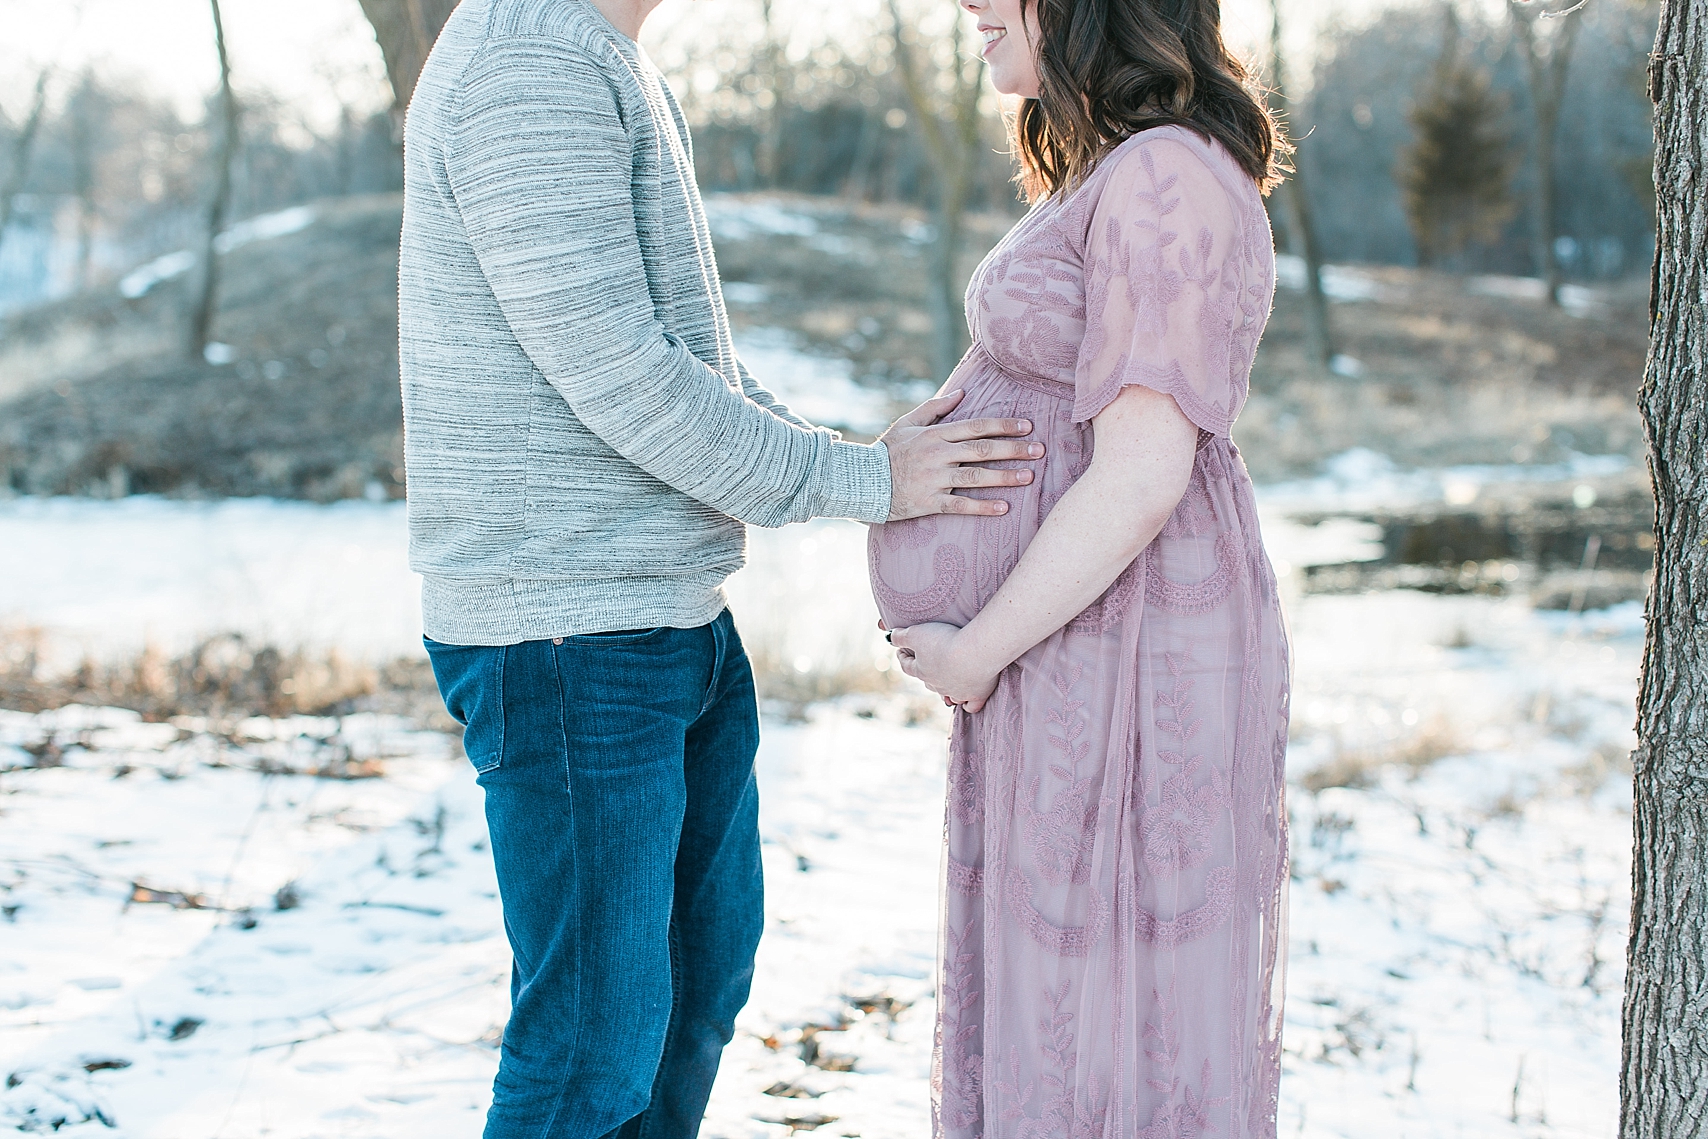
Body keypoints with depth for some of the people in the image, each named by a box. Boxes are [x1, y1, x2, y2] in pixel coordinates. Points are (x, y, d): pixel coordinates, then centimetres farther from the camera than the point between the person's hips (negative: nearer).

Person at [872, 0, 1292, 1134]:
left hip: (1130, 662, -10)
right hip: (1080, 643, 10)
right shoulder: (1118, 173, 12)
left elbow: (1139, 478, -23)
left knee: (1124, 1010, 1)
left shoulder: (1165, 182, -19)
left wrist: (976, 651, -15)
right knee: (1047, 995, 18)